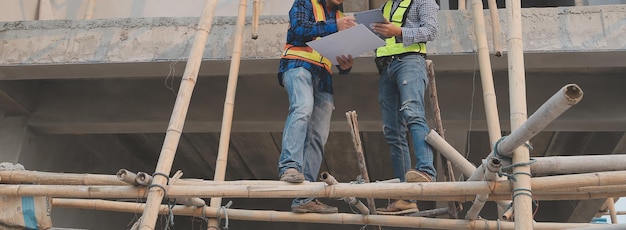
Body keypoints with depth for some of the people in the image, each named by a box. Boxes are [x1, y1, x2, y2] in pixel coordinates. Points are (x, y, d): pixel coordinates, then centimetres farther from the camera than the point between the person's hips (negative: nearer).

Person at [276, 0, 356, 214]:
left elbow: (341, 55, 25)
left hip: (323, 78, 6)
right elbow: (299, 28, -9)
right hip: (299, 65, -5)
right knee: (303, 108, -34)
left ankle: (304, 198, -7)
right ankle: (289, 166, -45)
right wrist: (333, 26, -14)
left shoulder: (341, 18, 26)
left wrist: (346, 65, 2)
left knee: (317, 138, -5)